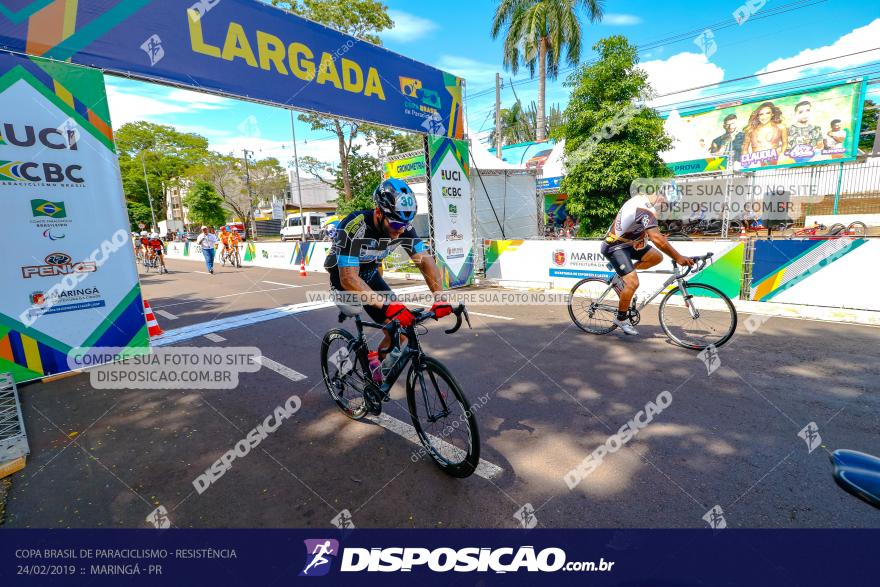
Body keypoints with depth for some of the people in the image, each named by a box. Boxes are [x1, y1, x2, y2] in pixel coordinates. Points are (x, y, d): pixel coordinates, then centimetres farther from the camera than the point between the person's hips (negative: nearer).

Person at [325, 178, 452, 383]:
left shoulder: (403, 228, -21)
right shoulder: (353, 228, -37)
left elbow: (425, 260, -20)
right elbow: (349, 278, -41)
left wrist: (439, 297, -36)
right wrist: (387, 306, -50)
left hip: (370, 275, 4)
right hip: (343, 276, -4)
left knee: (400, 328, -4)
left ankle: (376, 359, 23)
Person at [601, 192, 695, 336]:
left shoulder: (640, 197, 3)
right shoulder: (646, 210, -27)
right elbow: (657, 239, -35)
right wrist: (678, 258, -32)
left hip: (627, 242, 10)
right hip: (615, 247, -10)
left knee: (656, 257, 2)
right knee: (633, 283, -16)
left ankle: (624, 272, 13)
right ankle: (621, 319, -1)